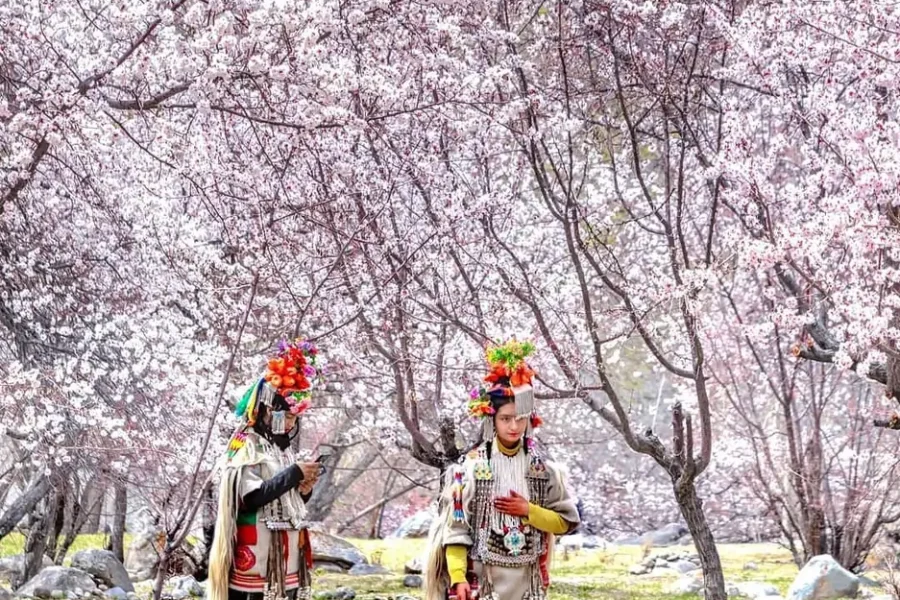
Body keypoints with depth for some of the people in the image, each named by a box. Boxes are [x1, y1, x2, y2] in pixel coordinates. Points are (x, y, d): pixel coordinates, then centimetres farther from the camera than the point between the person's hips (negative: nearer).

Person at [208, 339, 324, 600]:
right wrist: (294, 474, -15)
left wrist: (303, 491, 1)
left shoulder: (283, 449, 16)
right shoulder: (246, 447, -8)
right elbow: (250, 497, -21)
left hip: (286, 561, 8)